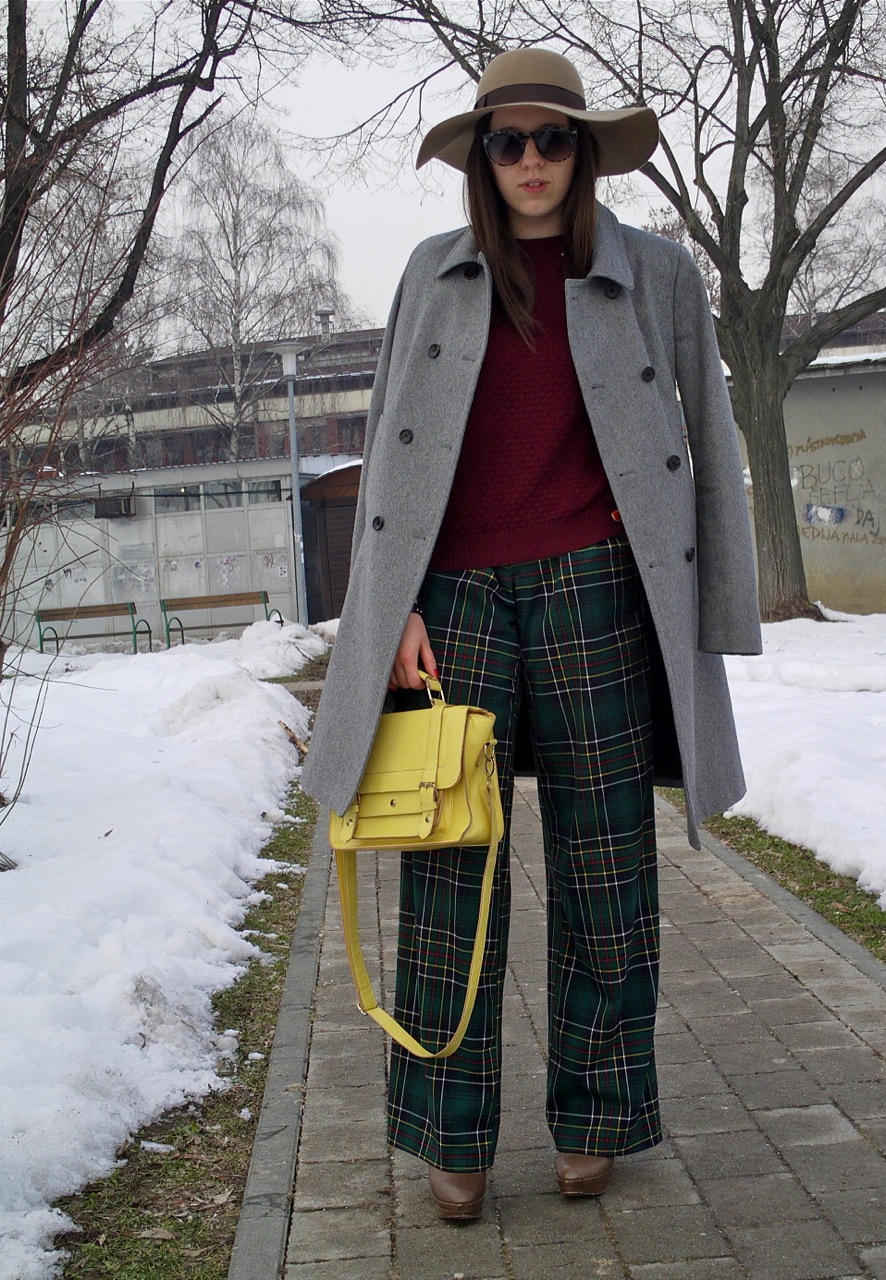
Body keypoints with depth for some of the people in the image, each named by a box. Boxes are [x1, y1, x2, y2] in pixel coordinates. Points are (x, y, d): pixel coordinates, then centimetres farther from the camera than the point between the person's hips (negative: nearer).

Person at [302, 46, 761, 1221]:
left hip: (590, 593, -1)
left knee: (603, 863, 4)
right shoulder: (435, 274, 11)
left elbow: (710, 449, 9)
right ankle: (452, 1138, 14)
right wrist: (399, 607, -1)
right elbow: (391, 449, 9)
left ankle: (596, 1120, 20)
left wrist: (715, 621, 4)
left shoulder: (657, 275, 7)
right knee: (449, 869, 1)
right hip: (457, 596, 1)